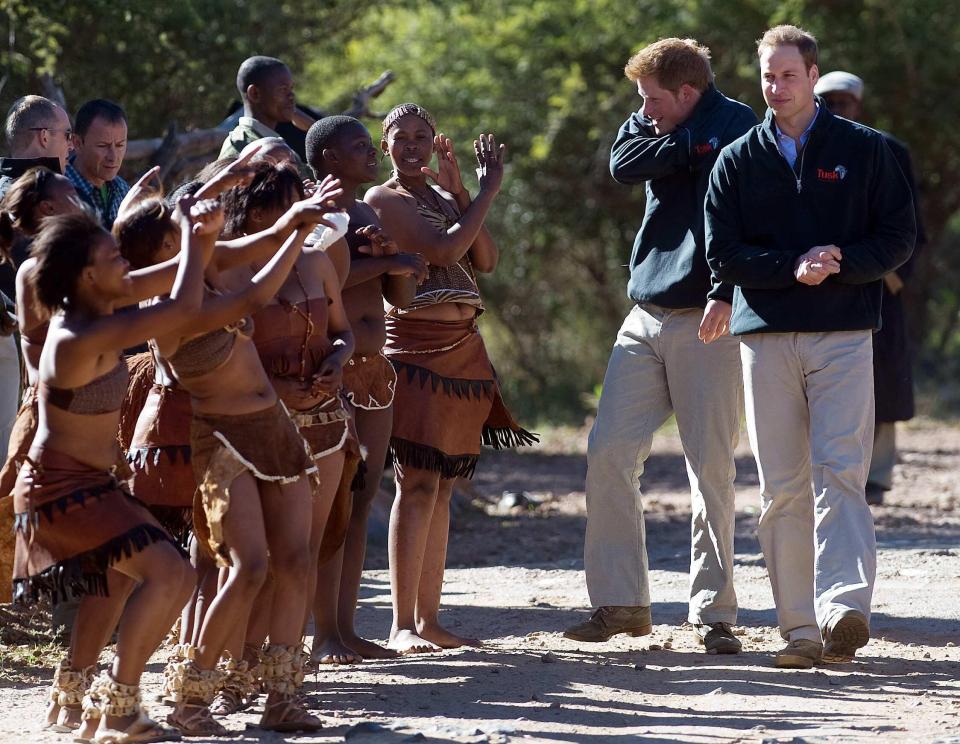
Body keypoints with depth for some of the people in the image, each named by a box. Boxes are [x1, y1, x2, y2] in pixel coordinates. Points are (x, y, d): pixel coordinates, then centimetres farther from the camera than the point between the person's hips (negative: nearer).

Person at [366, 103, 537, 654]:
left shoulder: (444, 197, 18)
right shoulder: (384, 200, -4)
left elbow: (486, 259, 4)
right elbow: (444, 248, -17)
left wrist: (459, 191, -2)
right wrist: (489, 188, -10)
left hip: (464, 350, 7)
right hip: (416, 349, -7)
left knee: (443, 488, 7)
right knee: (418, 483, -14)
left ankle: (429, 618, 10)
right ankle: (402, 625, -16)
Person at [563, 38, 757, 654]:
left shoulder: (737, 128, -4)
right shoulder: (647, 129, 14)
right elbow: (624, 164, -6)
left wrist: (728, 292, -24)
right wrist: (689, 147, -9)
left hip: (709, 322, -6)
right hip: (646, 319, 6)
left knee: (711, 469, -5)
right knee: (609, 454, 0)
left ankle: (714, 611, 2)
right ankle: (621, 602, 6)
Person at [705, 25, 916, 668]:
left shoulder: (864, 150, 8)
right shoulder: (738, 161, 12)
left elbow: (899, 237, 5)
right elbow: (723, 254, 5)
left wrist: (838, 265, -12)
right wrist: (793, 268, -11)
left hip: (844, 334, -2)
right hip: (766, 336, 2)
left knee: (839, 474, -15)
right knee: (782, 489, -1)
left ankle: (844, 609, -26)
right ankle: (802, 629, 0)